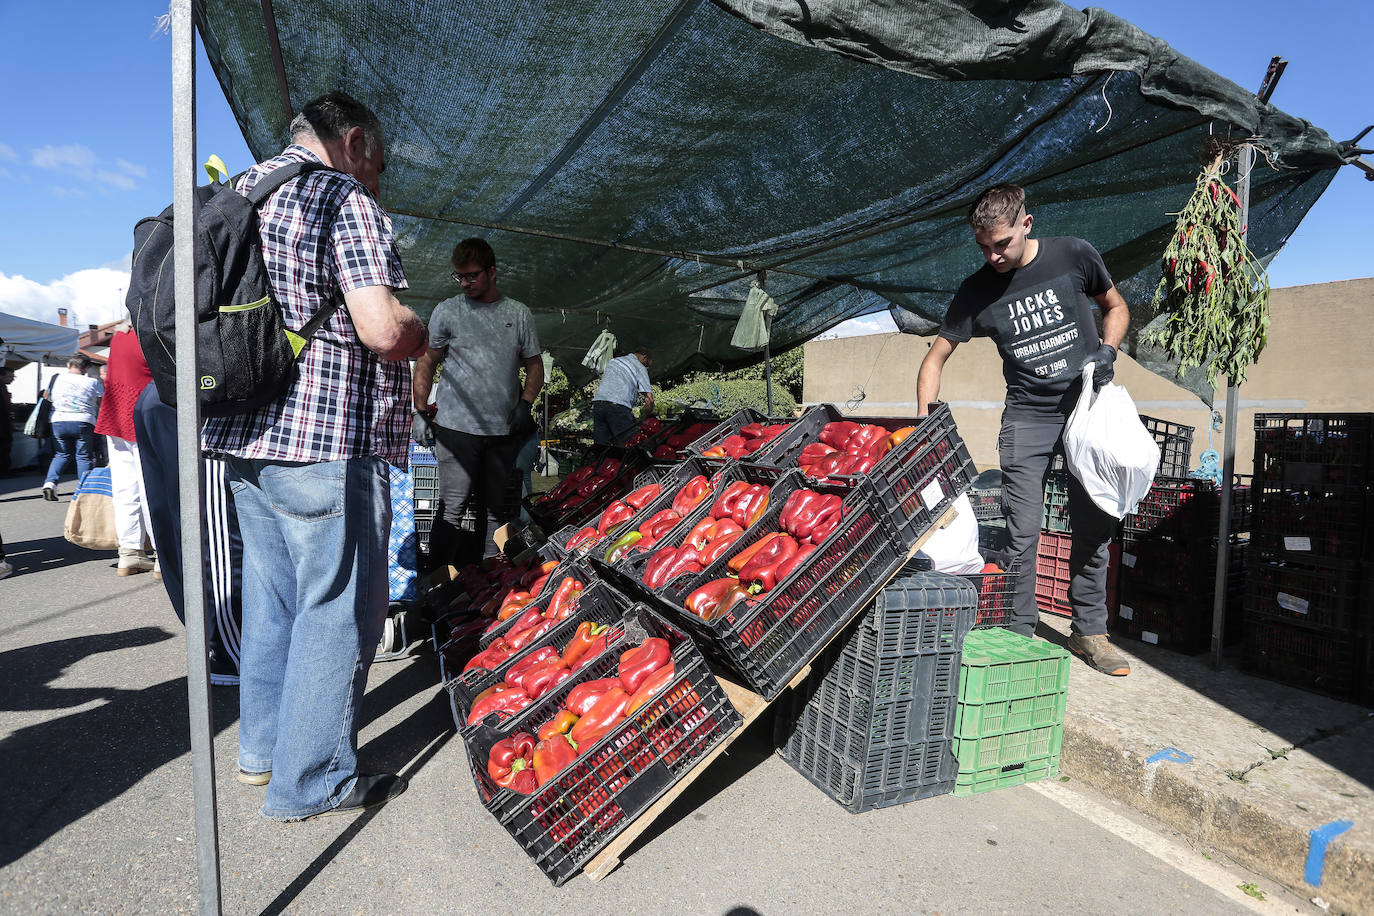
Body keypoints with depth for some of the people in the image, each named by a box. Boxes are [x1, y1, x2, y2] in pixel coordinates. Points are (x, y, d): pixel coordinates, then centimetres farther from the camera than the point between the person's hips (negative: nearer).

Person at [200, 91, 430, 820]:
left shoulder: (231, 195, 19)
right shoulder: (345, 200, -8)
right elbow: (382, 328, -22)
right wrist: (423, 333, -1)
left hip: (243, 435, 9)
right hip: (328, 442, -9)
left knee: (271, 596, 19)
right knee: (335, 610, 1)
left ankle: (262, 748, 34)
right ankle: (310, 782, 13)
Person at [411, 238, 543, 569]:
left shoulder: (519, 314, 11)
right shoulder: (447, 311, 6)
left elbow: (534, 365, 16)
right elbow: (427, 363, 9)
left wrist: (525, 402, -1)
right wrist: (421, 412, 0)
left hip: (503, 430, 2)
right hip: (456, 428, -2)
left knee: (496, 510, 7)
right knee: (453, 509, -6)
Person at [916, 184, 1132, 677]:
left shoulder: (1075, 256, -4)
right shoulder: (976, 292, -6)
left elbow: (1115, 306, 14)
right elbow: (935, 358, -1)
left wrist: (1107, 350, -6)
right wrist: (925, 426, -12)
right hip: (1027, 417, -1)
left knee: (1094, 526, 5)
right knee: (1021, 532, -6)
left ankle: (1089, 632, 20)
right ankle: (1019, 636, 8)